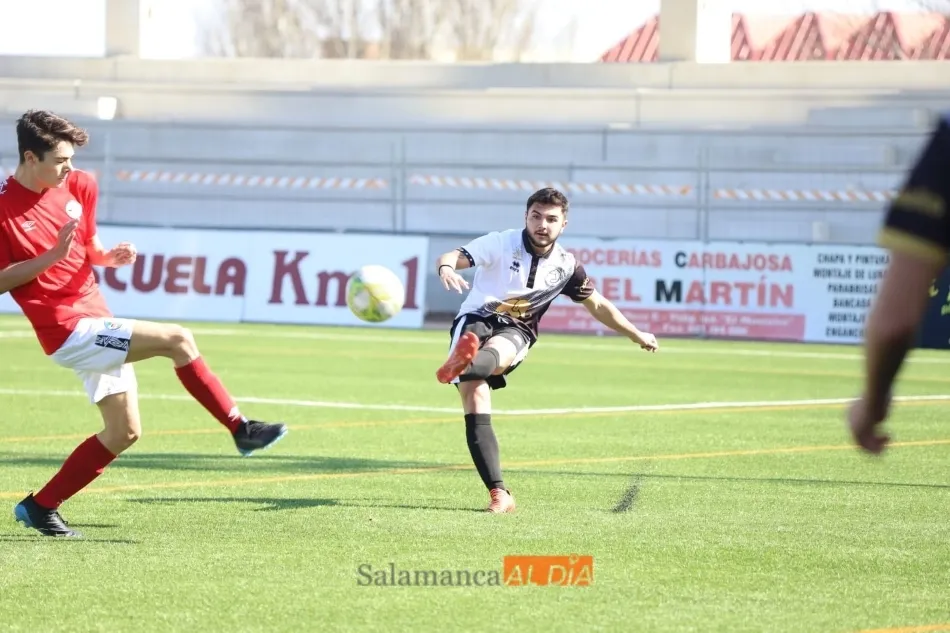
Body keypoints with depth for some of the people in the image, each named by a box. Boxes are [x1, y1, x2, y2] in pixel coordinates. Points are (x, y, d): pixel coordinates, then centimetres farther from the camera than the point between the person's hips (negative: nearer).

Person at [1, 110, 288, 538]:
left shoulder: (78, 186, 6)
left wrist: (109, 257, -4)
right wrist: (54, 255, -24)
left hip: (96, 320, 9)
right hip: (69, 329, -9)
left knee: (124, 432, 11)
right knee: (177, 340, -20)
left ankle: (40, 507, 17)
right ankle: (241, 429, -10)